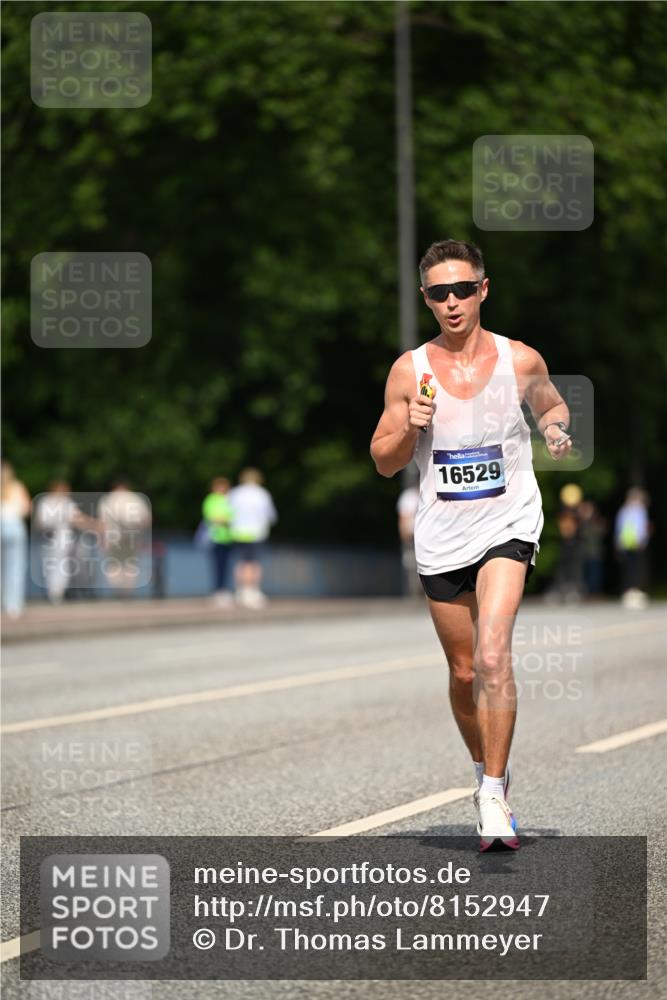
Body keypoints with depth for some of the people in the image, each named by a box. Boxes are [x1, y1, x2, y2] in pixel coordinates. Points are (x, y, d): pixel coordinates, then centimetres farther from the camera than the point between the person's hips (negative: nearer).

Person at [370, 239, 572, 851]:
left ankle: (494, 799, -16)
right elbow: (383, 461, 5)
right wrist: (410, 428, -15)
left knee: (492, 655, -21)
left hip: (508, 525, -2)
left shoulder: (520, 360, -2)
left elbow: (551, 405, 19)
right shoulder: (410, 370, -1)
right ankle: (486, 771, 37)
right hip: (442, 538, 2)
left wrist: (557, 429, -4)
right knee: (464, 672, 11)